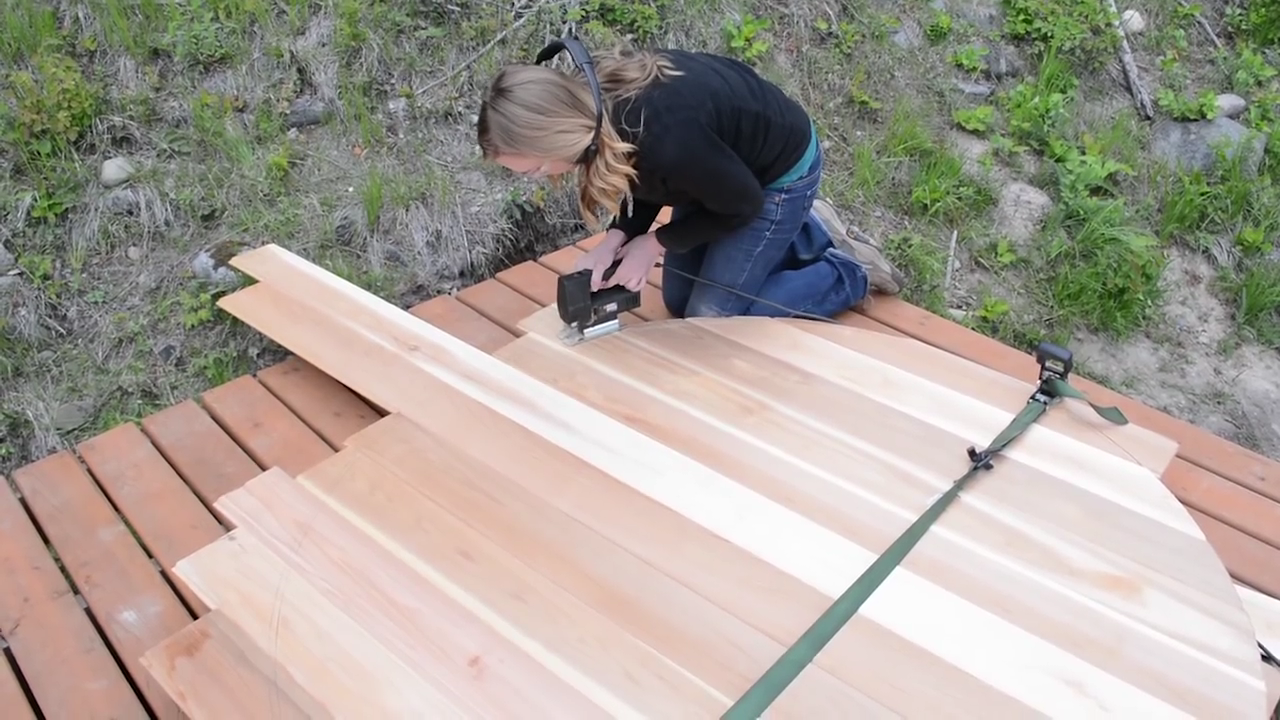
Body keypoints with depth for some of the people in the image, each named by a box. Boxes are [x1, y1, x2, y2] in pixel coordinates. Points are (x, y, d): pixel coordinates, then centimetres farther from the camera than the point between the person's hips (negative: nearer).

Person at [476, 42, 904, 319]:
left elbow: (742, 204, -23)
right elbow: (645, 180, -2)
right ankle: (804, 232, 26)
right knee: (678, 302, 14)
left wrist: (655, 243, -17)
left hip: (780, 171, -7)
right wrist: (616, 240, -19)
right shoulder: (594, 97, -21)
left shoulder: (666, 138, -44)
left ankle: (851, 273, 13)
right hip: (724, 162, 8)